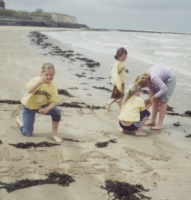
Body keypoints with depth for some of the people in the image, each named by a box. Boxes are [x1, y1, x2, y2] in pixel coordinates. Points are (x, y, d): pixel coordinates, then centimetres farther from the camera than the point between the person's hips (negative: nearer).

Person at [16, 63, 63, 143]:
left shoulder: (53, 86, -13)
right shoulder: (36, 80, -23)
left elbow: (54, 101, -17)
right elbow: (29, 90, -44)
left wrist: (46, 109, -36)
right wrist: (40, 81, -59)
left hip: (41, 106, 3)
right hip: (28, 107, -3)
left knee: (57, 110, -24)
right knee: (27, 133, -1)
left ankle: (54, 134, -8)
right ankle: (18, 120, 32)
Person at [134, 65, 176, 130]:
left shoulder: (154, 78, -38)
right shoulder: (147, 77, -13)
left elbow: (164, 89, -36)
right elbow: (151, 88, 0)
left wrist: (154, 97, -29)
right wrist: (150, 98, -11)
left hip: (170, 79, -8)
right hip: (163, 79, 8)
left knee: (162, 101, -12)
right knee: (155, 100, 4)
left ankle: (160, 124, -8)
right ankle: (153, 121, 13)